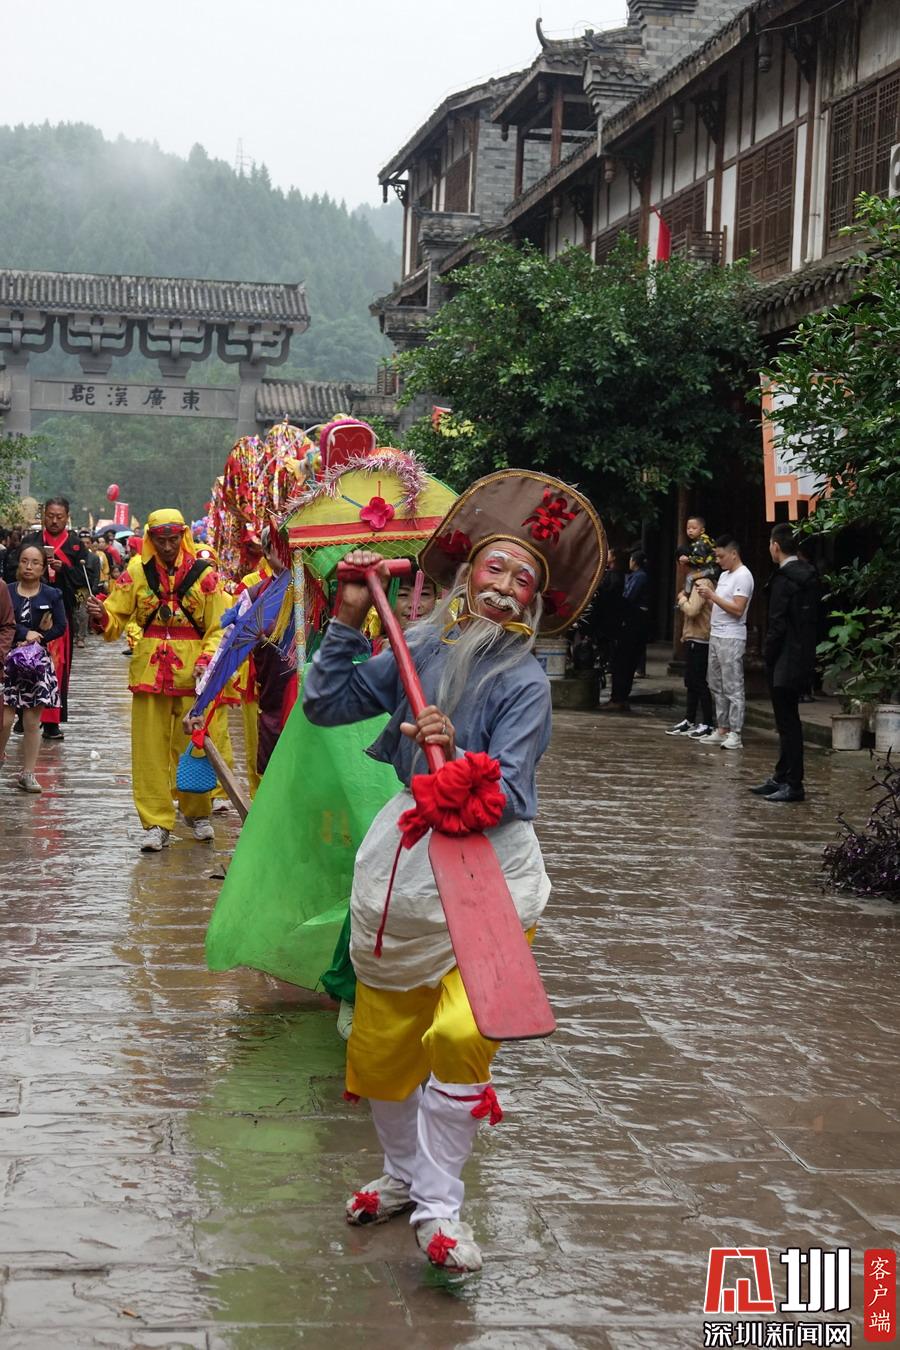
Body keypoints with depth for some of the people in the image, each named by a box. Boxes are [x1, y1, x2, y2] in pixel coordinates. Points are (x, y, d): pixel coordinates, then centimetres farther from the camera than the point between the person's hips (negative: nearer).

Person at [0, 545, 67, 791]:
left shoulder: (51, 595, 2)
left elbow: (60, 627, -2)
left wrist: (36, 640, -11)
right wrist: (25, 634, -18)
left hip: (37, 661, 1)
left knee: (32, 722, 5)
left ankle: (28, 774, 14)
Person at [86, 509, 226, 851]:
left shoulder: (203, 575, 2)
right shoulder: (136, 572, 6)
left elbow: (219, 628, 2)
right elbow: (116, 618, 7)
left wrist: (206, 660, -13)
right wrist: (101, 615, -16)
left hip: (192, 672, -1)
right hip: (149, 669, 1)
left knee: (193, 745, 3)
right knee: (149, 747, 0)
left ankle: (197, 813, 24)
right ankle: (156, 823, 6)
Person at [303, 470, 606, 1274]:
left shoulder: (525, 682, -11)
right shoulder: (420, 650, 1)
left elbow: (506, 797, -17)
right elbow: (325, 704, 5)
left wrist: (454, 762, -35)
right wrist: (350, 619, -2)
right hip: (405, 860, 4)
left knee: (461, 1034, -18)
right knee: (384, 1039, 11)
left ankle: (438, 1206, -2)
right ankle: (404, 1175, 35)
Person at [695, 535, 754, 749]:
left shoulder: (743, 576, -12)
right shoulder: (724, 575, 17)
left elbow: (737, 610, -20)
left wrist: (712, 595, -19)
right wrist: (709, 593, 4)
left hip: (731, 639, -10)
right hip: (716, 635, 10)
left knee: (733, 688, -8)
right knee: (717, 686, 12)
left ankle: (735, 734, -7)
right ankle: (722, 730, 18)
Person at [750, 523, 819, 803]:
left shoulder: (784, 579, -17)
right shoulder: (809, 574, 9)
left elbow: (778, 625, -18)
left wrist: (768, 656, -5)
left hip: (785, 662, -9)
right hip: (802, 659, 9)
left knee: (788, 722, -4)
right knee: (787, 721, 16)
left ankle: (793, 785, 0)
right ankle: (781, 777, 24)